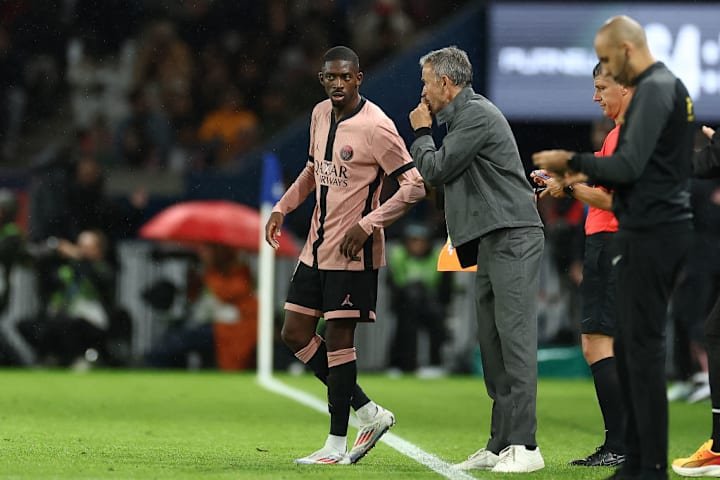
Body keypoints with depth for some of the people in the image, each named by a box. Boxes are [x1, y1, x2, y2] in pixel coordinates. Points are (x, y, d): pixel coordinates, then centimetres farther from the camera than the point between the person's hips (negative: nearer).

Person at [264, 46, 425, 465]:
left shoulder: (375, 127, -16)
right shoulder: (321, 115, 9)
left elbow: (415, 186, -17)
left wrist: (366, 225, -21)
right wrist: (283, 208, 15)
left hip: (352, 253, -8)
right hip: (316, 248, 8)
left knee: (339, 339, -6)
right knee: (295, 335, 7)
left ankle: (336, 446, 3)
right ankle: (369, 413, 16)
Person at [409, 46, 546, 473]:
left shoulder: (477, 115, -10)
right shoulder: (464, 116, 22)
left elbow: (435, 171, -9)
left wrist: (422, 132, 5)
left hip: (512, 238, -11)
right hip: (492, 244, 11)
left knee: (515, 340, -13)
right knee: (493, 344, 7)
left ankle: (523, 445, -17)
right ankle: (500, 445, 8)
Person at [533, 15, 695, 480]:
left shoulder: (654, 90, -14)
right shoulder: (671, 86, 18)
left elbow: (628, 166, -21)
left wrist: (572, 161, -8)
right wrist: (587, 177, 17)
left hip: (650, 233, -10)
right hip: (666, 227, 10)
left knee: (644, 346, -8)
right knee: (631, 345, 13)